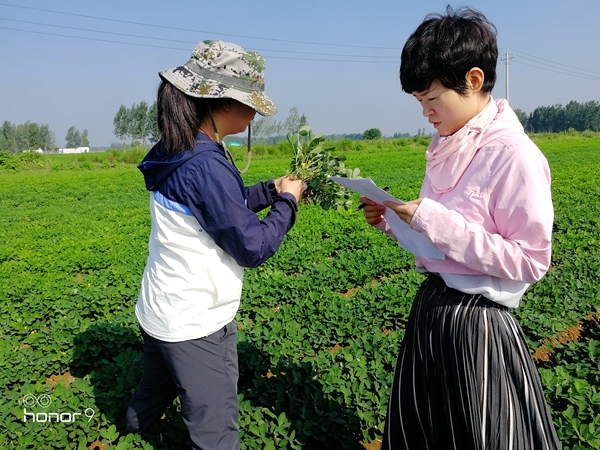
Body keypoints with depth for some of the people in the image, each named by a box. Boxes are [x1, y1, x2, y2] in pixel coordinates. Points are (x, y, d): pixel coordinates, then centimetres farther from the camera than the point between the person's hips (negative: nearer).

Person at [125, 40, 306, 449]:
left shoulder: (176, 153, 3)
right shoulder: (205, 165, -26)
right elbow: (254, 247, -20)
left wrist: (270, 189, 6)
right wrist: (287, 201, -6)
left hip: (159, 312, 9)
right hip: (196, 326, -9)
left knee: (156, 389, 33)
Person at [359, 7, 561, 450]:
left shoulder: (513, 154, -19)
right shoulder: (447, 147, 6)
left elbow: (531, 261, -20)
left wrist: (436, 221, -23)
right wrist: (393, 219, -3)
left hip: (478, 325, -8)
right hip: (430, 310, 8)